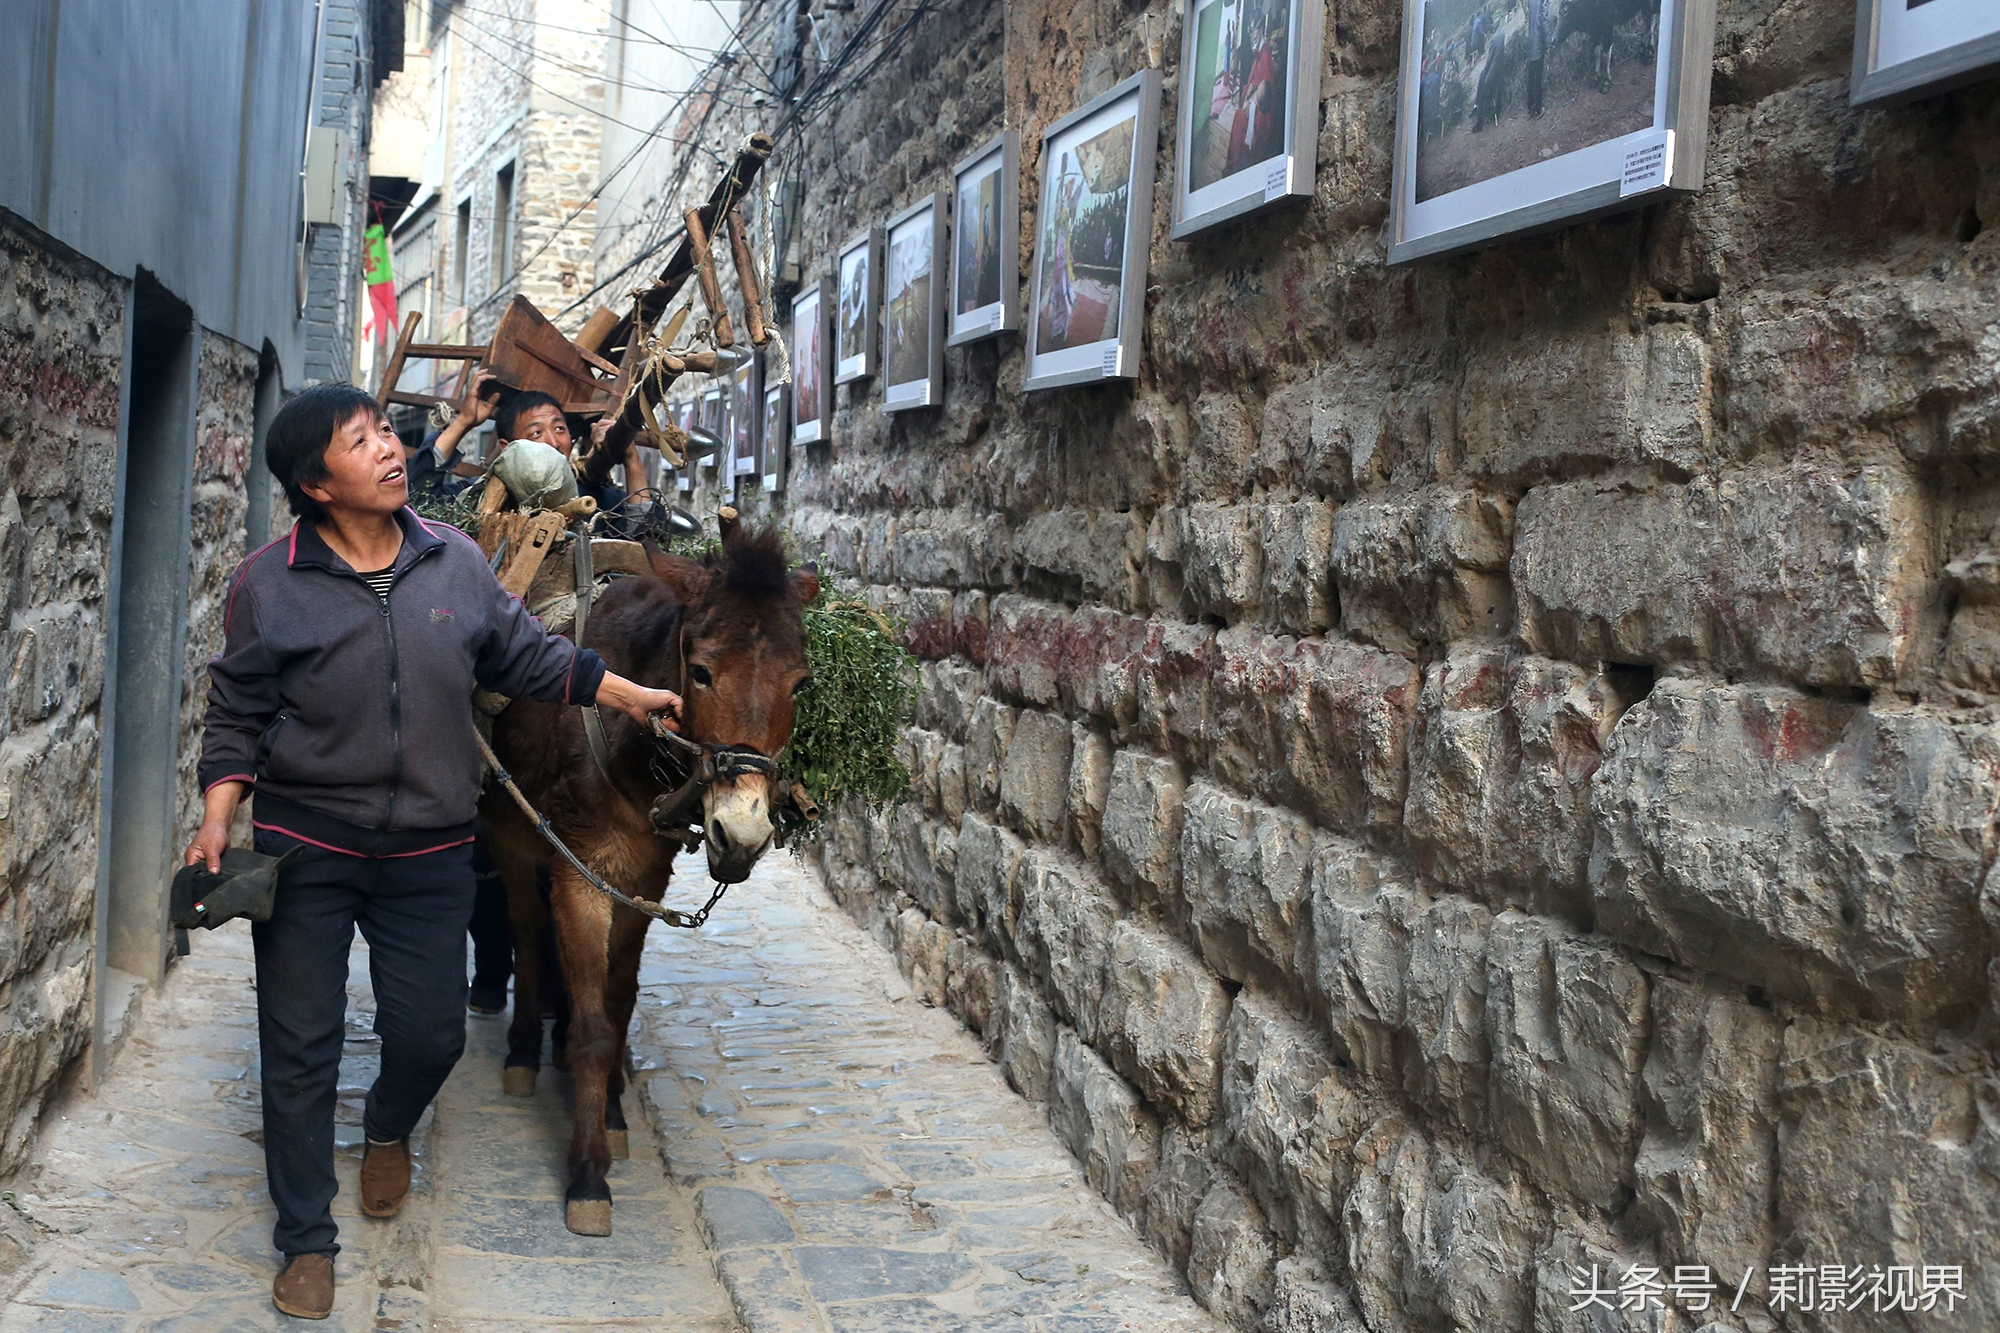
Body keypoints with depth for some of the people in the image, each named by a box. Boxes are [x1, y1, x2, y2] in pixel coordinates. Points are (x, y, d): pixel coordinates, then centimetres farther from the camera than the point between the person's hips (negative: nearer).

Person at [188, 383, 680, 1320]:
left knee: (431, 1033, 8)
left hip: (429, 855, 2)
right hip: (305, 850, -2)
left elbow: (528, 659, 11)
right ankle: (306, 1242, 22)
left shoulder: (456, 563, 0)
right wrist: (217, 820, -12)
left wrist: (634, 698, 9)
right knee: (301, 1048, 4)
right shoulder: (269, 584, -7)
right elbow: (236, 717, -1)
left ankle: (387, 1130, 45)